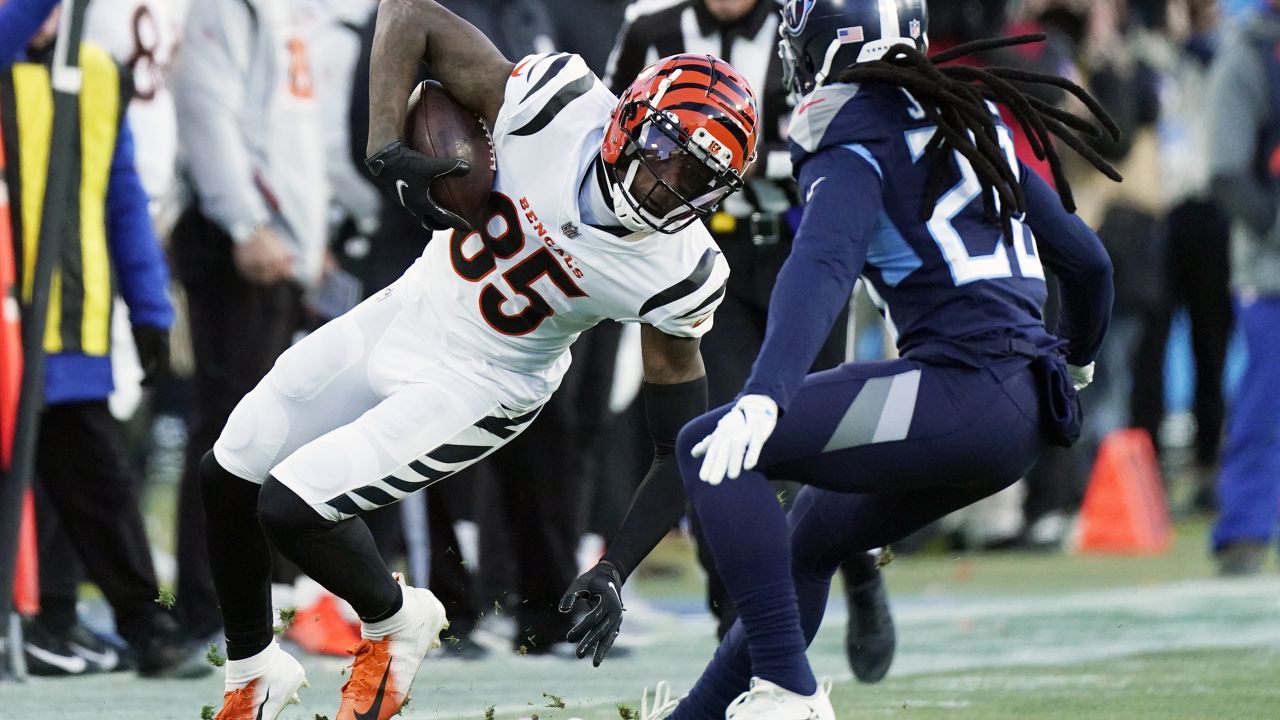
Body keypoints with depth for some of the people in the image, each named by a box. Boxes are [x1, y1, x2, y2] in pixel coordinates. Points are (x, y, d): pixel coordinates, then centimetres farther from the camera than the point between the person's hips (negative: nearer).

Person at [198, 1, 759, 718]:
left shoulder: (676, 277, -25)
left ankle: (395, 622, 13)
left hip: (477, 383, -4)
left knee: (293, 507, -17)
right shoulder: (557, 103, -26)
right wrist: (387, 150, -28)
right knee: (228, 476, 12)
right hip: (405, 309, 4)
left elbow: (682, 446, -15)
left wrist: (615, 572, -22)